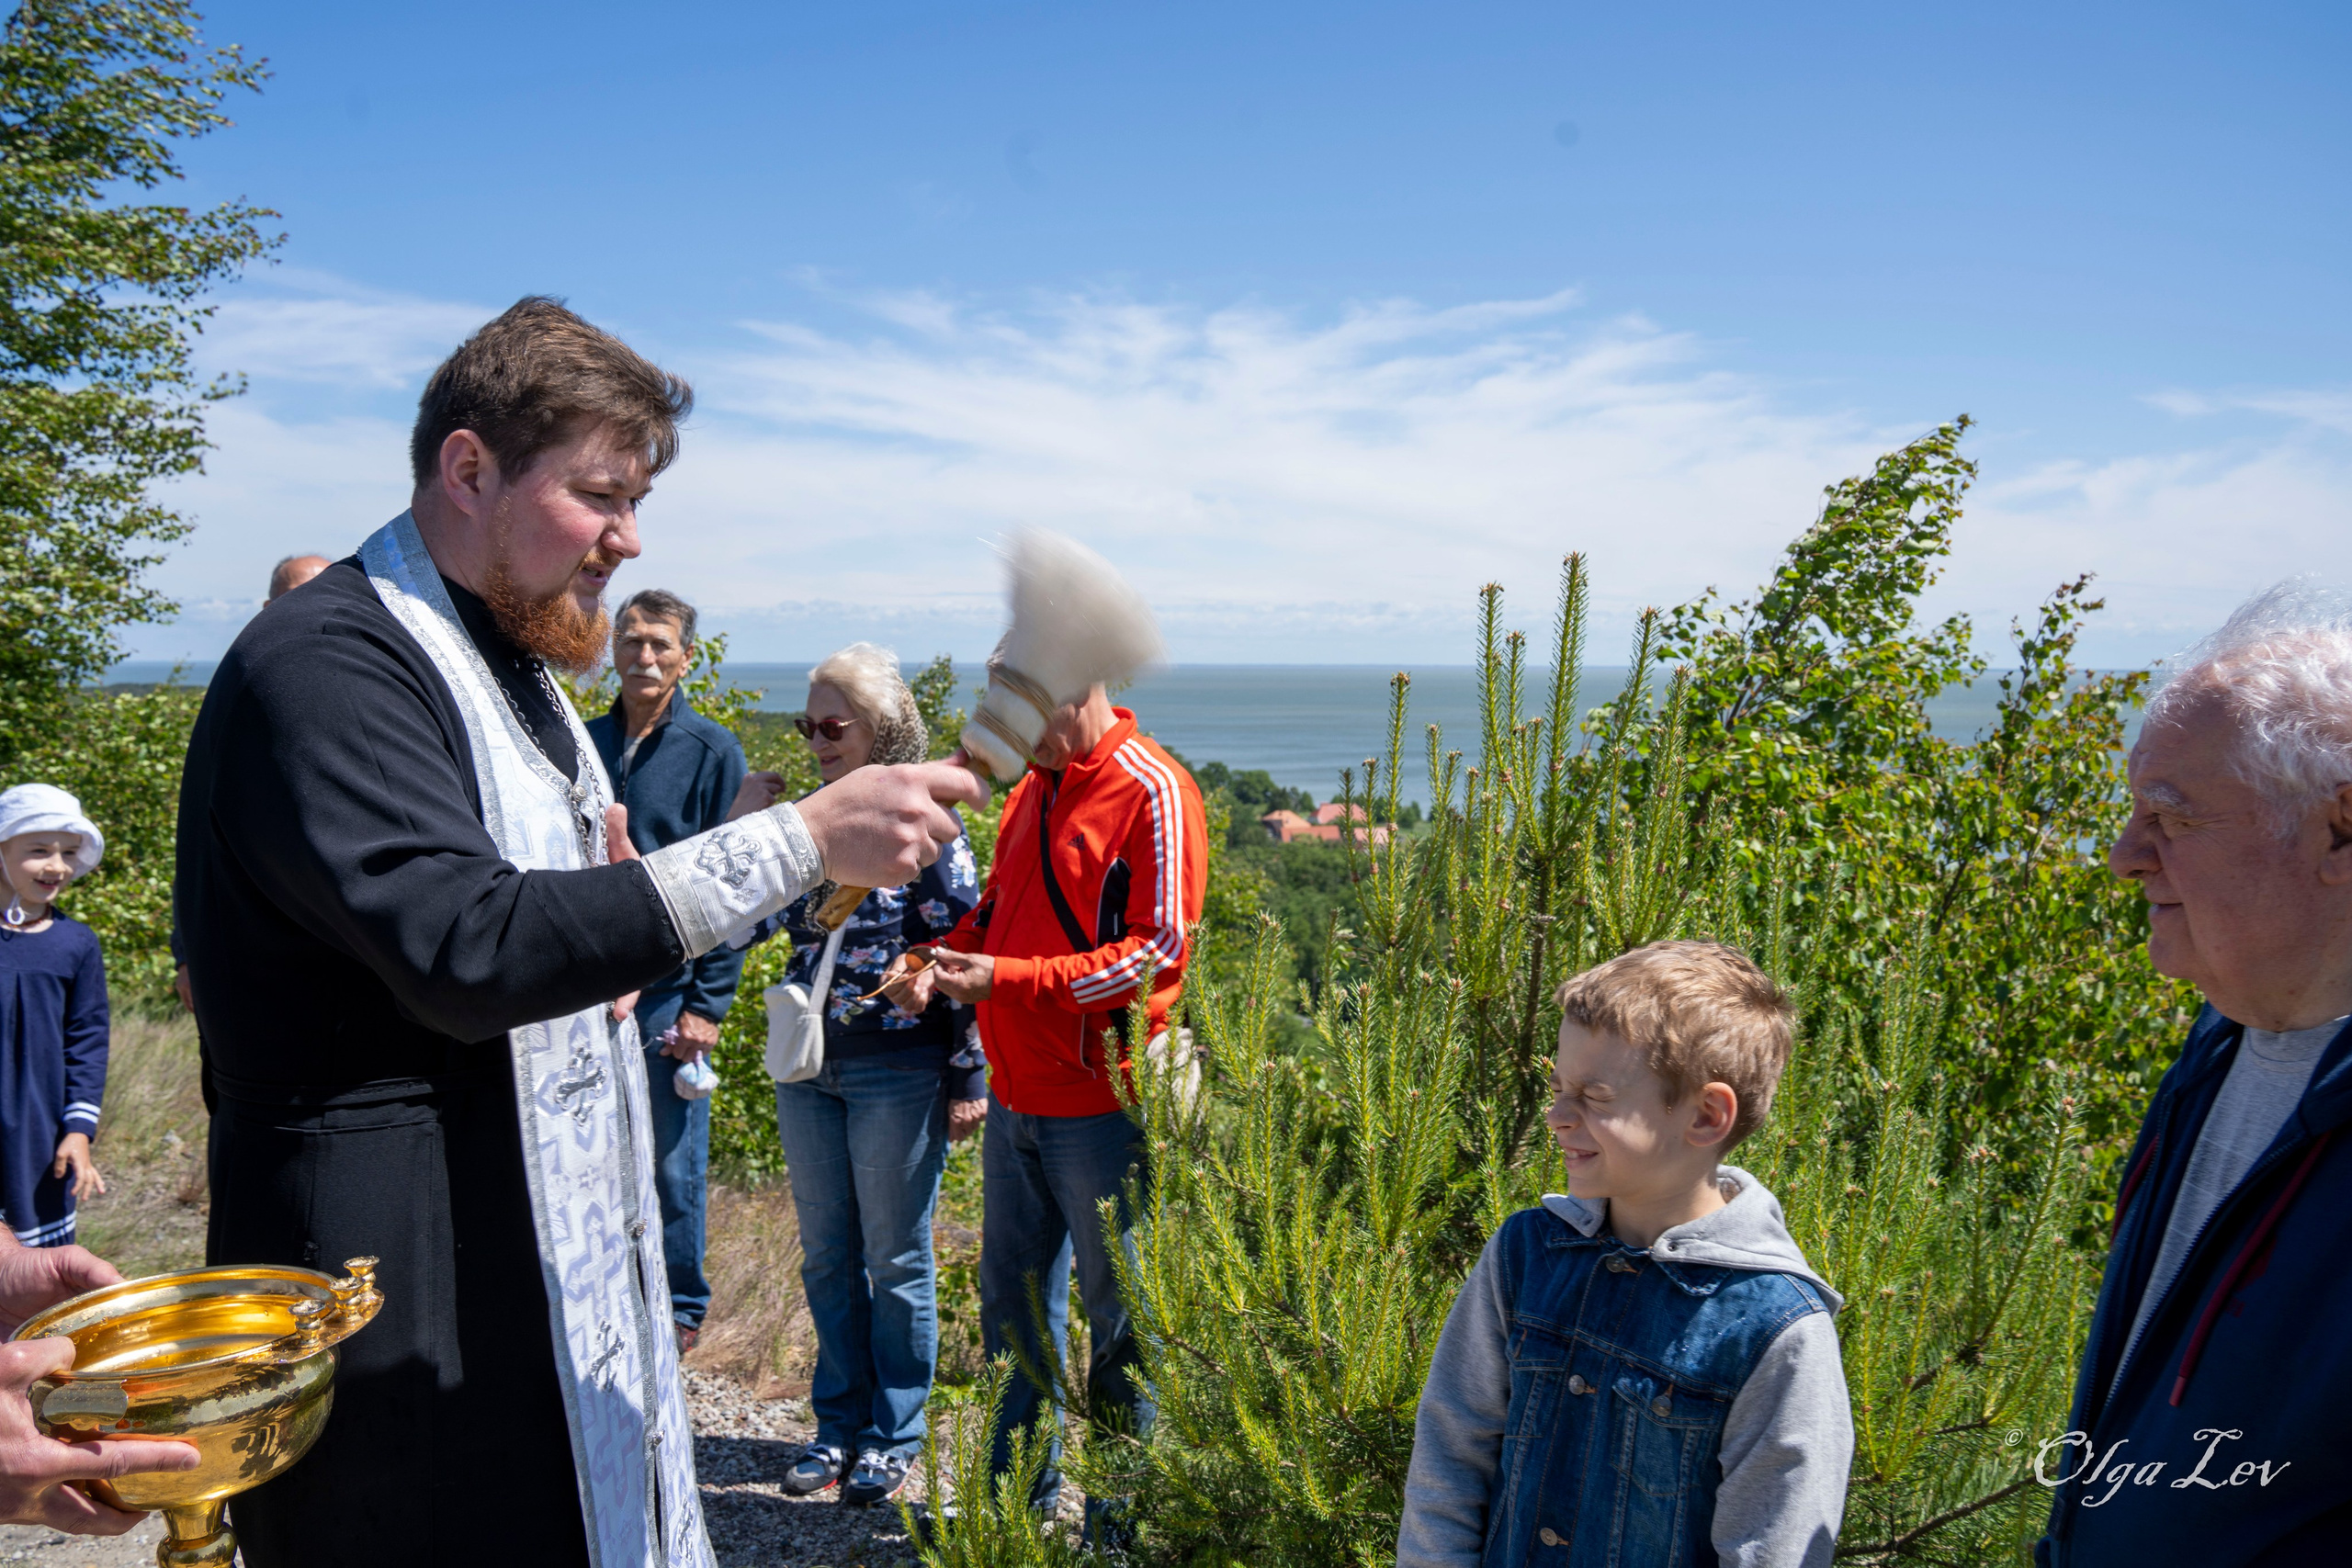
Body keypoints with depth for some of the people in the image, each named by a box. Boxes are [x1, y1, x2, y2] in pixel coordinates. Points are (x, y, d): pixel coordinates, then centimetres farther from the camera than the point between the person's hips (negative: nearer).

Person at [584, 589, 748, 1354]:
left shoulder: (713, 751, -5)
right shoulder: (583, 743, 7)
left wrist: (708, 1004, -11)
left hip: (668, 986, -4)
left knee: (671, 1159, 6)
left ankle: (680, 1308, 22)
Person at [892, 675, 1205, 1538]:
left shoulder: (1152, 792, -13)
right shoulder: (1032, 787, 12)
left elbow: (1159, 949, -18)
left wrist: (1009, 978, -22)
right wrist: (946, 954, 0)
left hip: (1101, 1108, -8)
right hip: (1016, 1099, 8)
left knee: (1117, 1317, 6)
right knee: (1012, 1299, 18)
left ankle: (1123, 1520, 22)